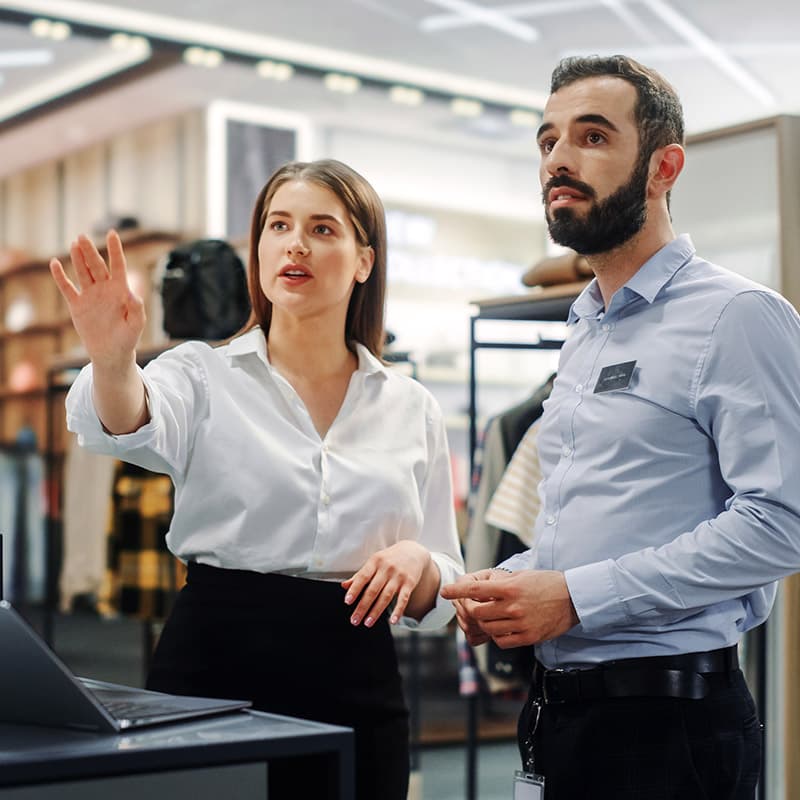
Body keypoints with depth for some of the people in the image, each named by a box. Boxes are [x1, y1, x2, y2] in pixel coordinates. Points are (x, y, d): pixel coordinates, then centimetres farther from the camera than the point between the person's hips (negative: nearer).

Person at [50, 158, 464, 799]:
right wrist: (112, 359, -44)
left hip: (355, 685, 2)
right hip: (216, 659, -2)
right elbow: (129, 428, -23)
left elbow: (436, 601, 11)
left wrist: (417, 562, -12)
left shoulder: (411, 408, 8)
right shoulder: (205, 374, 1)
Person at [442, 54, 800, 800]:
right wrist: (505, 584, 3)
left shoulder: (737, 317, -11)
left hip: (666, 717, -8)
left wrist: (576, 595, -20)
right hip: (555, 706, 8)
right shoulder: (582, 335, 16)